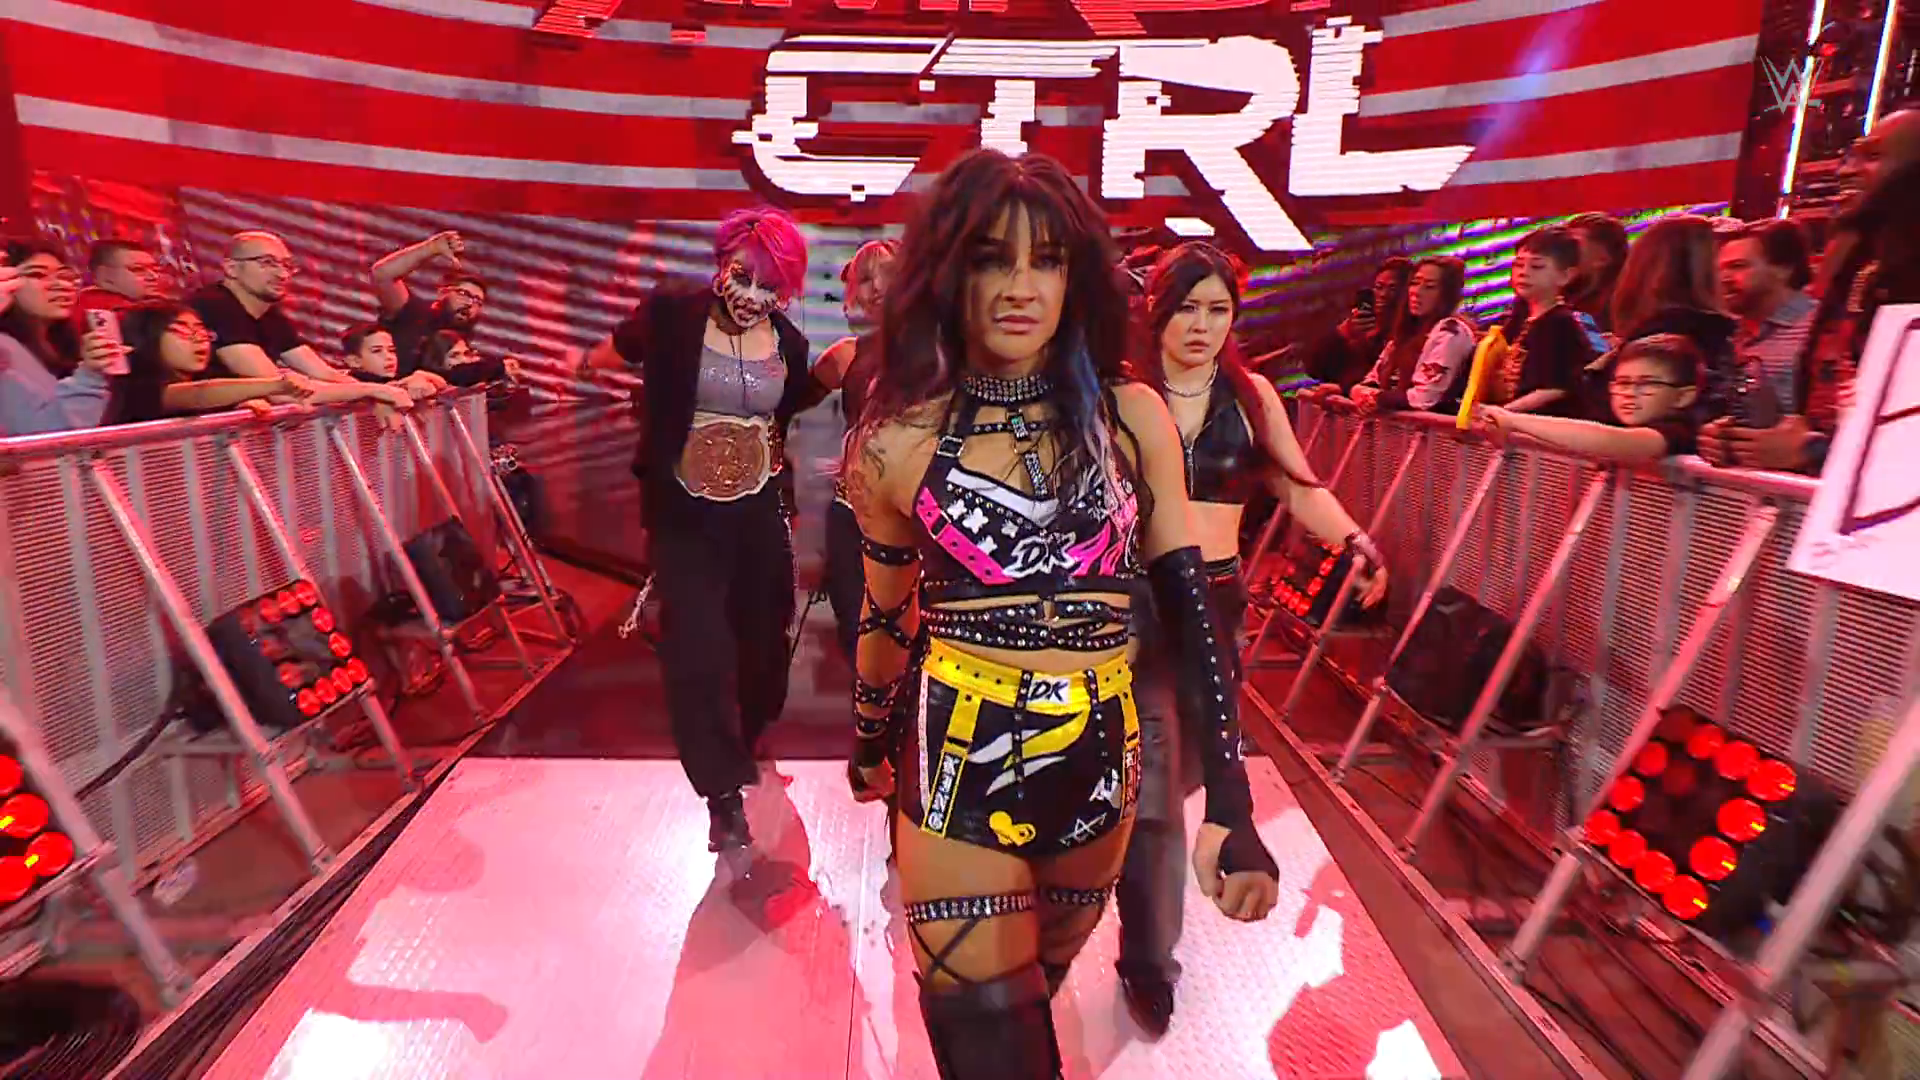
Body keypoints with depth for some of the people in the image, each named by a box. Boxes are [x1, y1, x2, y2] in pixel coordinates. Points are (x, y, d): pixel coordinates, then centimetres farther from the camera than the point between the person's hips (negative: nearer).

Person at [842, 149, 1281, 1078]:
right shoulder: (900, 443, -5)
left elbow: (1188, 605, -4)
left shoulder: (1131, 417, -3)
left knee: (1035, 1000, 25)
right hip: (960, 774, -2)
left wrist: (1229, 805, -10)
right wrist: (870, 746, 22)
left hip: (1101, 766, 2)